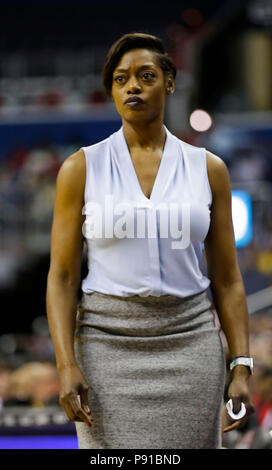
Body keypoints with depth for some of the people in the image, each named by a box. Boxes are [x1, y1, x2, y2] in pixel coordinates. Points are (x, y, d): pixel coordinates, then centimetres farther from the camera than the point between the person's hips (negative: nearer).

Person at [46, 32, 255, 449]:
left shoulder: (208, 169, 6)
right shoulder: (82, 168, 2)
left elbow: (227, 280, 7)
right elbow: (62, 276, 0)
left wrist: (241, 367, -2)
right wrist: (66, 364, -12)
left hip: (190, 342, 1)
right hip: (108, 347, -1)